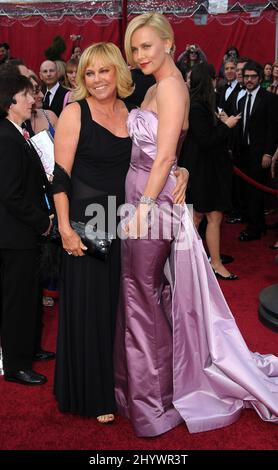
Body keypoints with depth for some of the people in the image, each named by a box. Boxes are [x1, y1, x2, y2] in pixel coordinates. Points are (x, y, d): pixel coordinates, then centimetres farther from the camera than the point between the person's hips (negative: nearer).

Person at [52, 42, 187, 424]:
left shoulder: (132, 113, 7)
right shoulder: (74, 113, -6)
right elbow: (61, 177, -10)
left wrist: (180, 173, -7)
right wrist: (65, 228, -17)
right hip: (87, 224, -4)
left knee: (120, 304, 14)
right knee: (89, 307, 5)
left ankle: (119, 383, 32)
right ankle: (92, 394, 22)